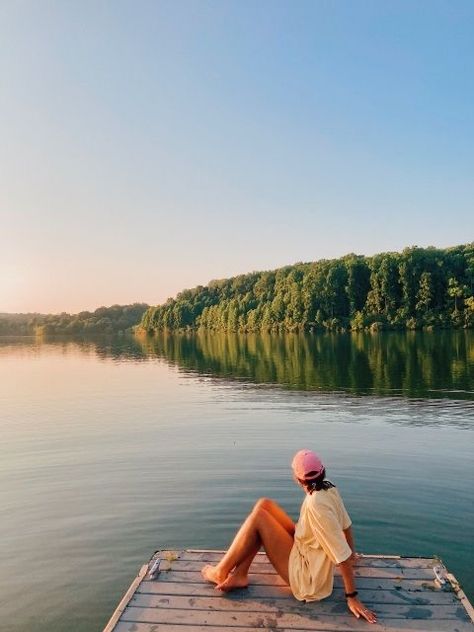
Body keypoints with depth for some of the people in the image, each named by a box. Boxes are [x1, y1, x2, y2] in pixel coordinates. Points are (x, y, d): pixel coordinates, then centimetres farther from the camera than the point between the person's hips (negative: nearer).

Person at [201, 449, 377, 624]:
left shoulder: (316, 505, -31)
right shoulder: (329, 488, -8)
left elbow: (342, 554, -28)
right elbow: (346, 524, 6)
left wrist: (352, 596, -20)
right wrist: (352, 552, 22)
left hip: (306, 577, -9)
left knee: (257, 517, -15)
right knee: (264, 504, 1)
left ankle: (221, 572, 2)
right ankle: (239, 574, 5)